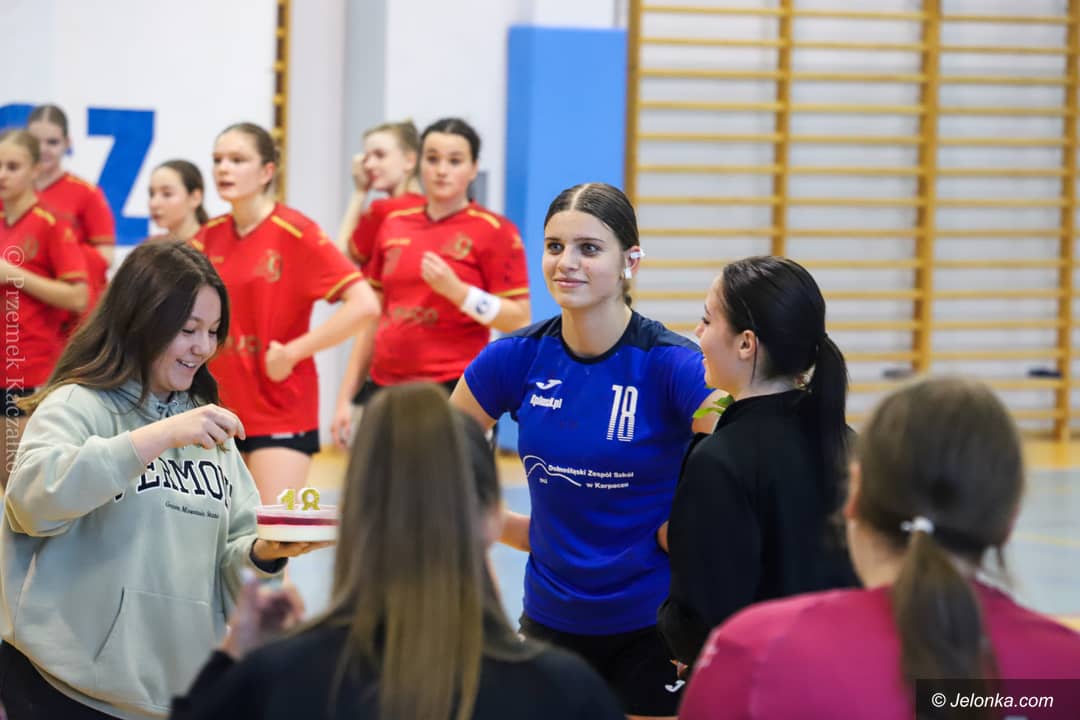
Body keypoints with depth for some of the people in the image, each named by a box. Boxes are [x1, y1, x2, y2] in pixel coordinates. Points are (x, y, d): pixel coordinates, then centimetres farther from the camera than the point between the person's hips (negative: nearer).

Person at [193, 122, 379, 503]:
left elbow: (364, 304, -19)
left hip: (280, 414, -6)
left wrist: (293, 351, -18)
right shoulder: (211, 235, 5)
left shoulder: (295, 233, -11)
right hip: (222, 410, 6)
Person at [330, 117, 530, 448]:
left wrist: (456, 290, -19)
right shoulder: (394, 225, 12)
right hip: (385, 388, 5)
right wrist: (346, 397, 13)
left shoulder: (493, 230, -3)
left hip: (453, 394, -5)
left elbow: (519, 320, -7)